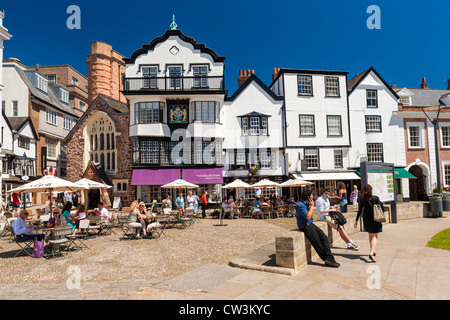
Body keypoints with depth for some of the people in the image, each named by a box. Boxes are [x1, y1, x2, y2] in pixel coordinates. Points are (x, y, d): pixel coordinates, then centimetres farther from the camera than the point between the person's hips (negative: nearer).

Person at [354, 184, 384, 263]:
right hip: (375, 218, -4)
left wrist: (356, 221, 4)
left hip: (366, 219, 4)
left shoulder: (362, 199, -3)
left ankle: (374, 251, 36)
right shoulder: (375, 198, -11)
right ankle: (371, 253, -20)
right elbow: (382, 208, -9)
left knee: (370, 235, 22)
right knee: (375, 236, -1)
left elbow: (360, 210, -1)